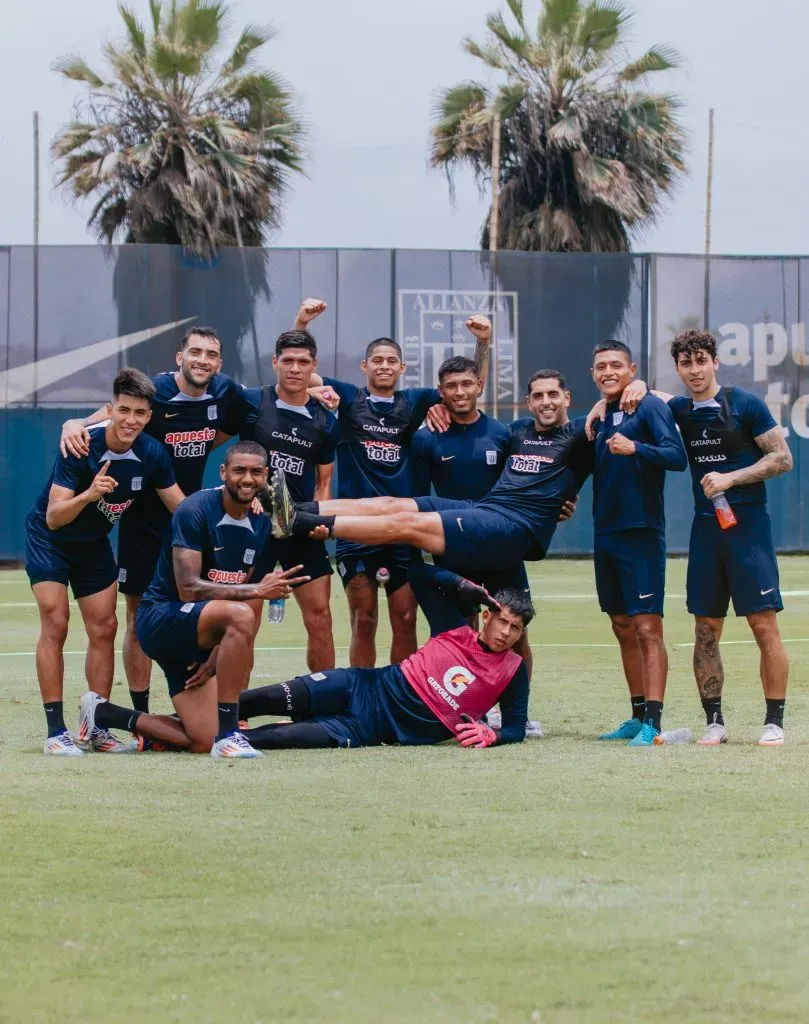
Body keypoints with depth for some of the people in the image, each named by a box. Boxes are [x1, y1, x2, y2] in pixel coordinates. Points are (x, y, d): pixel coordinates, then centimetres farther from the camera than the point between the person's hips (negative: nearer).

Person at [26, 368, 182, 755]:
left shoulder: (152, 454, -16)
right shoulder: (81, 448, -31)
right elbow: (54, 518, -35)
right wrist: (89, 494, -52)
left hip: (94, 545, 5)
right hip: (49, 540, -5)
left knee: (104, 629, 3)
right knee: (55, 625, -13)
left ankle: (95, 728, 11)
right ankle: (56, 731, -12)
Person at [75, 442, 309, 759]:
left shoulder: (261, 526, 6)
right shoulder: (195, 511, -16)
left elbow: (249, 599, 8)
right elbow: (189, 589, -23)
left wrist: (215, 657, -4)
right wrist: (256, 590, -30)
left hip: (194, 642, 8)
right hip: (161, 619, -8)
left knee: (202, 742, -3)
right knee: (240, 614, -36)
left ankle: (103, 714, 17)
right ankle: (228, 733, -31)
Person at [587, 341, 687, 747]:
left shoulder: (649, 407, -8)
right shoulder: (600, 416, 14)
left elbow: (677, 455, -22)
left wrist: (635, 448, -34)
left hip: (640, 533, -8)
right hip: (605, 534, 8)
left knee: (647, 628, -11)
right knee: (623, 629, 12)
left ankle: (653, 723, -14)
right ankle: (638, 717, 20)